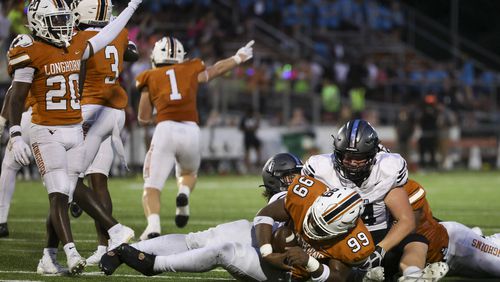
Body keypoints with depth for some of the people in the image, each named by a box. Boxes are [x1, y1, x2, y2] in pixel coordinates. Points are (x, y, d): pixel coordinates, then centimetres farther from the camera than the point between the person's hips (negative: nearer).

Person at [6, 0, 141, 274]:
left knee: (63, 197, 5)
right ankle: (72, 252, -23)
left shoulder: (76, 46, 9)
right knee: (58, 195, -14)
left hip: (75, 131, 6)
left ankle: (50, 255, 13)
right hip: (46, 133, -6)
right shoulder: (31, 53, -9)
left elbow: (105, 36, 27)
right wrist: (15, 136, -16)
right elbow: (16, 98, -9)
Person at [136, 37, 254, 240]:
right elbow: (216, 69, 40)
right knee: (188, 173, 31)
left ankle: (153, 225, -29)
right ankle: (184, 193, -2)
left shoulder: (150, 78, 15)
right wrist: (238, 58, 58)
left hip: (165, 131, -2)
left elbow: (143, 119, 17)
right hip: (191, 131, 2)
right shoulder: (191, 72, 20)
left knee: (152, 189, -1)